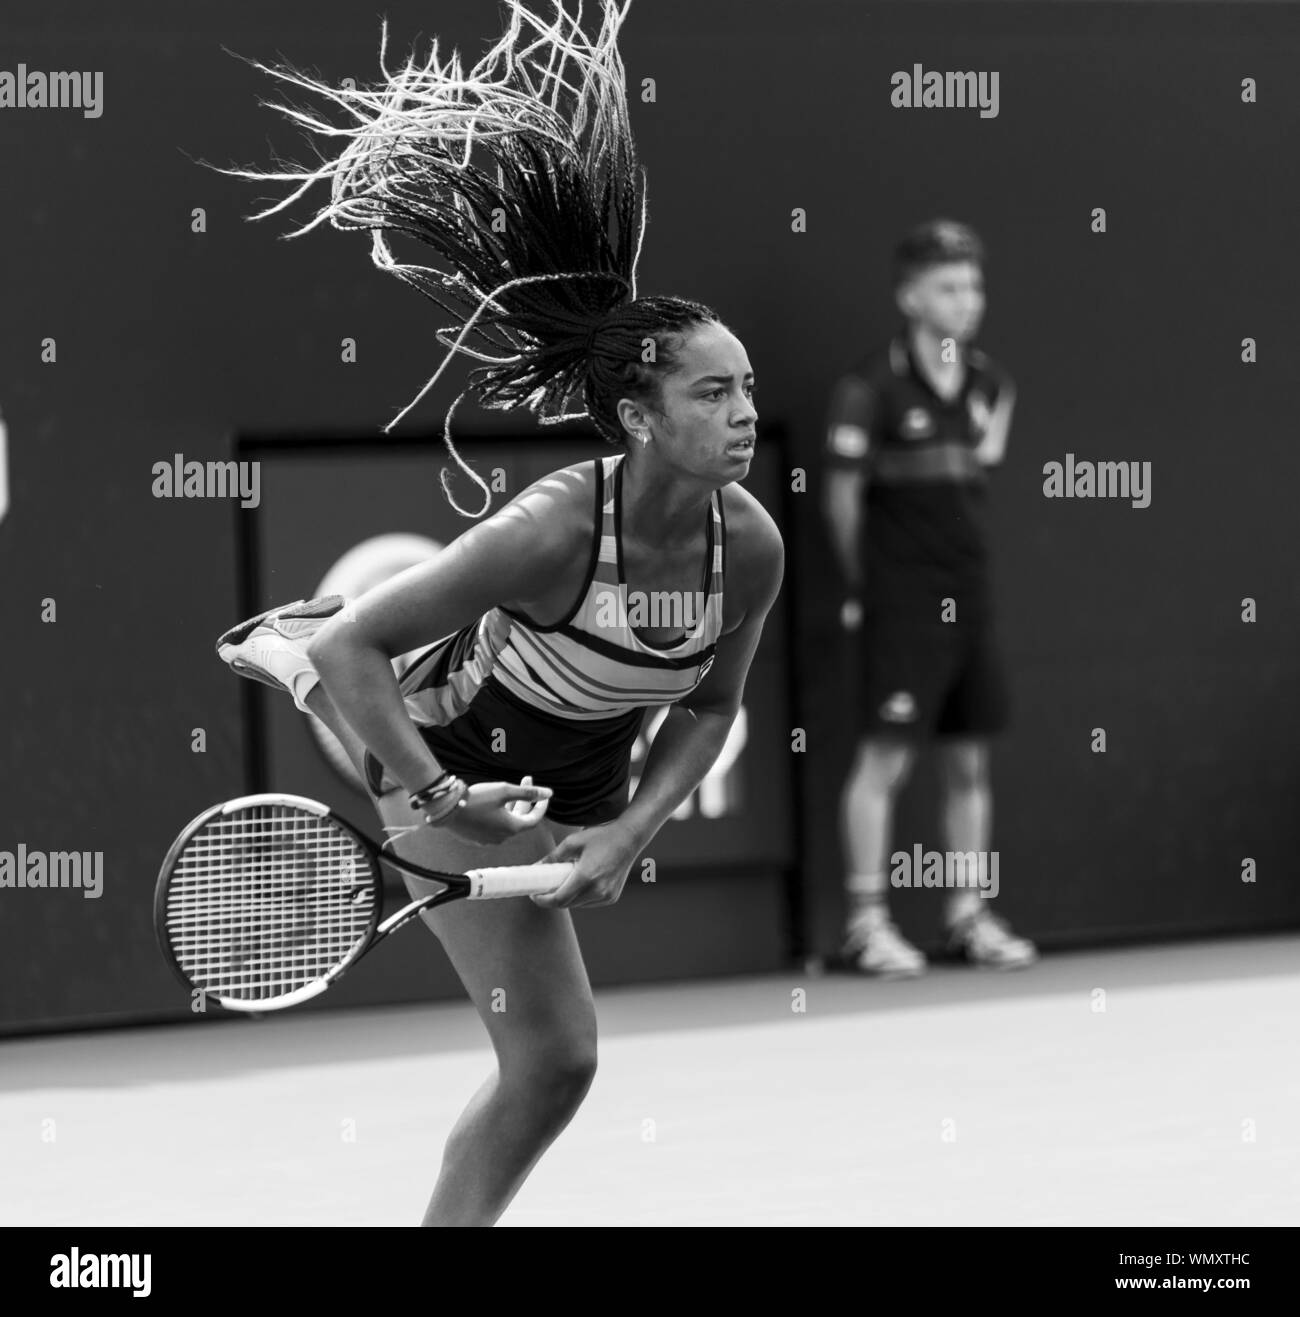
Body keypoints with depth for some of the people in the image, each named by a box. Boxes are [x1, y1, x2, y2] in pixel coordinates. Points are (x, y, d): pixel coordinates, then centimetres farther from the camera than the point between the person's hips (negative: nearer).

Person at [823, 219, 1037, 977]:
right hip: (900, 599, -6)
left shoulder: (989, 382, 7)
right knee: (887, 757, -6)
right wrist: (865, 581, 2)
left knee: (971, 759, 8)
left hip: (970, 593, 6)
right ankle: (868, 923, -1)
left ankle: (969, 915, 16)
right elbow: (843, 495, -4)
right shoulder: (873, 386, -10)